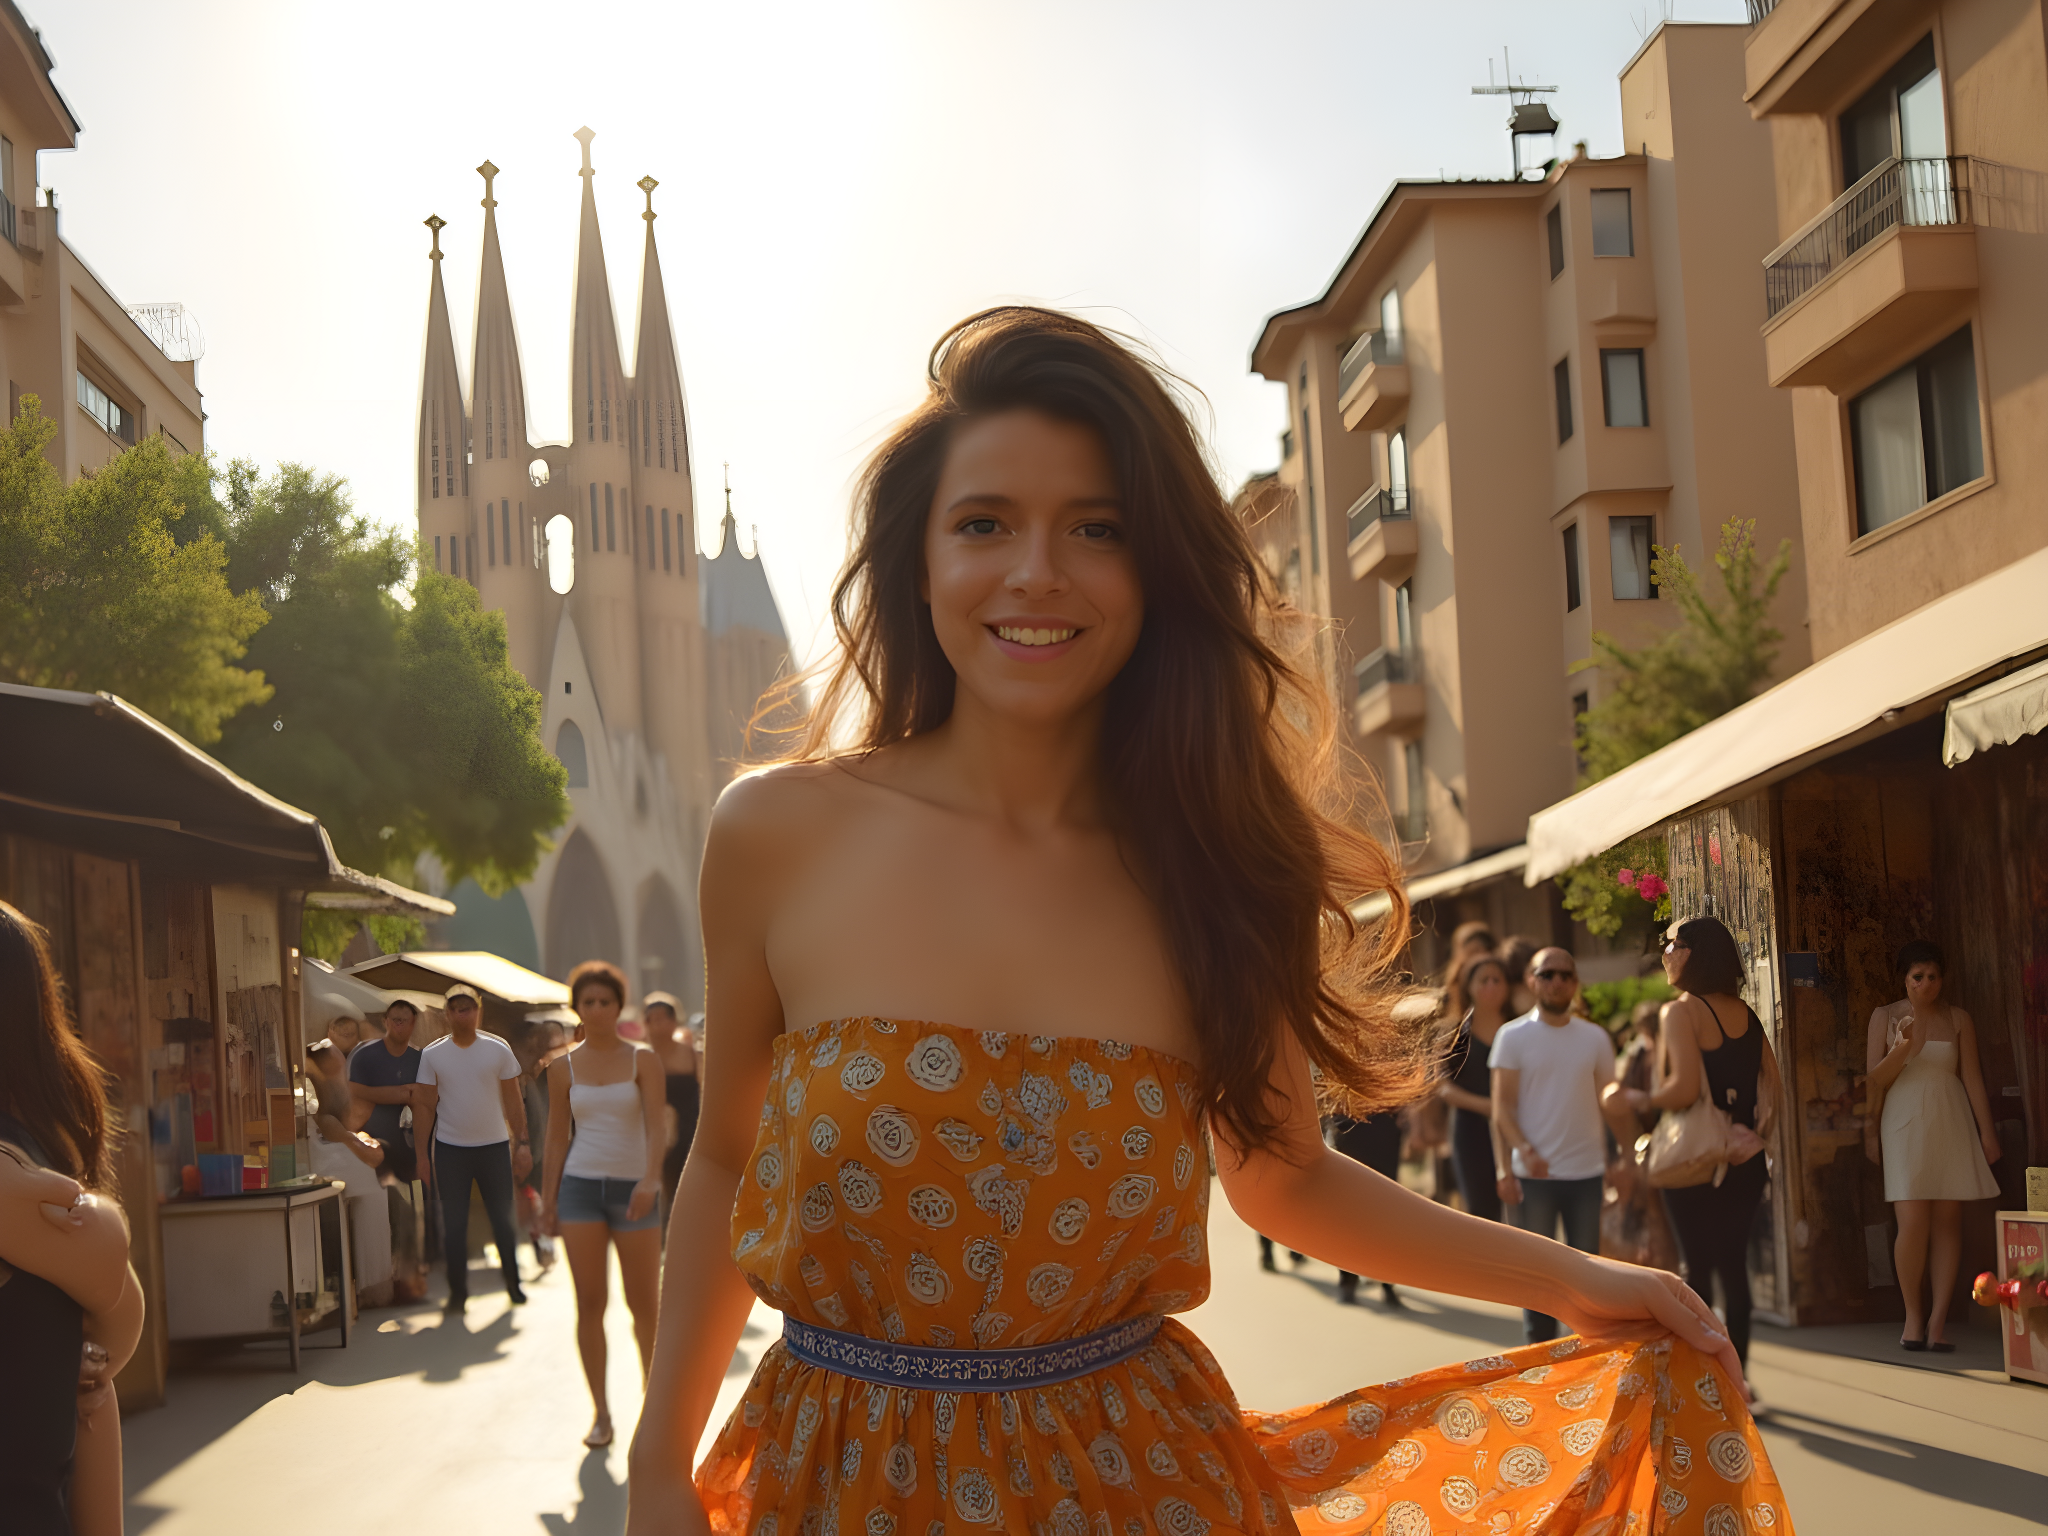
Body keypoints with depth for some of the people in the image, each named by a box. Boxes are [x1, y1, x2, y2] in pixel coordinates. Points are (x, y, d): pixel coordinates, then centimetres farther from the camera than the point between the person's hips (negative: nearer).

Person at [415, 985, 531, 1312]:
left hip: (494, 1145, 0)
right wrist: (422, 1154, -2)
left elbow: (513, 1101, 4)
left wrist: (521, 1143, 0)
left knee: (502, 1218, 5)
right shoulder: (432, 1055, 0)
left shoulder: (498, 1050, 0)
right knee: (453, 1224, 3)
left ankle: (513, 1283, 19)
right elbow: (425, 1105, 2)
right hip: (449, 1148, 0)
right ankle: (457, 1291, 12)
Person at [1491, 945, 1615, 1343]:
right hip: (1533, 1174, -2)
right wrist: (1524, 1151, -18)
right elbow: (1502, 1106, -2)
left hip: (1587, 1174, 2)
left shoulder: (1595, 1038, 7)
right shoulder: (1513, 1036, 0)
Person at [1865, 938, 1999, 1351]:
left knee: (1947, 1220, -4)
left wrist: (1987, 1132, 2)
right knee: (1913, 1222, -12)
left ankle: (1938, 1319, -2)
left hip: (1951, 1124, 2)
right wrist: (1902, 1048, -14)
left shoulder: (1958, 1019, 9)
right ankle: (1912, 1316, 0)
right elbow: (1874, 1080, 3)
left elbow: (1973, 1078, 8)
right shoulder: (1885, 1017, 6)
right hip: (1905, 1125, -2)